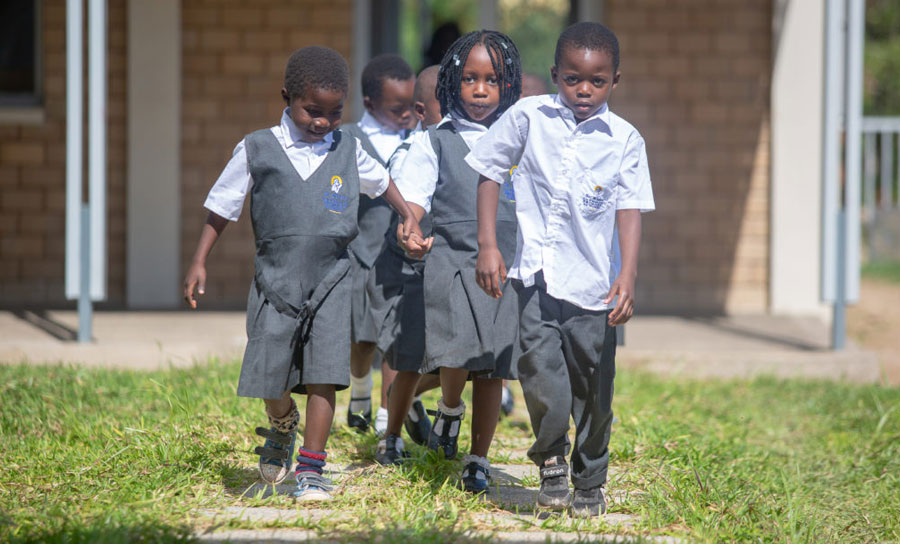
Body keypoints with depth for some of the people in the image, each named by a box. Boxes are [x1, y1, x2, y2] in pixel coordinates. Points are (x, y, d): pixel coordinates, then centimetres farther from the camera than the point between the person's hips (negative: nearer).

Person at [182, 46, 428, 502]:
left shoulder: (348, 151, 6)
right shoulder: (257, 150, 0)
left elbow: (381, 182, 27)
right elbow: (222, 207, 7)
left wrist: (409, 220, 20)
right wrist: (199, 262, 4)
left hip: (331, 281, 1)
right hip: (276, 282, -1)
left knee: (323, 376, -9)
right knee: (271, 379, 2)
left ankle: (311, 467, -2)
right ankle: (282, 429, 35)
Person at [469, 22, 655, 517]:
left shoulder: (624, 140, -1)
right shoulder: (529, 117, 0)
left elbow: (630, 211, -4)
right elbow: (490, 171, 9)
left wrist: (628, 276, -17)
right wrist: (487, 245, 2)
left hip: (594, 283, 1)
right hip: (537, 273, 0)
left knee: (593, 390, 8)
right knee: (542, 374, -14)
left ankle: (590, 480, 29)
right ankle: (550, 458, 12)